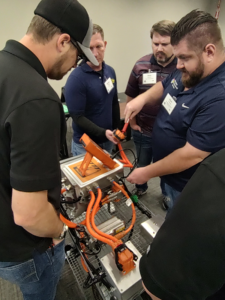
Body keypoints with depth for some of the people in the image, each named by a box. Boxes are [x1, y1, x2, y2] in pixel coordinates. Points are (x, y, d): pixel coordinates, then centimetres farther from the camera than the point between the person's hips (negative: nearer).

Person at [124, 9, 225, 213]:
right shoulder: (189, 72, -6)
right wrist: (143, 98, -10)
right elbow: (164, 87, 12)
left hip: (187, 186, -7)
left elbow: (191, 155, -32)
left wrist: (147, 173, -20)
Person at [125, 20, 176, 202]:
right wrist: (133, 123, 1)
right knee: (142, 165, 23)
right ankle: (140, 188, 52)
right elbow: (131, 97, 2)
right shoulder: (141, 65, -6)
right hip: (143, 131, 2)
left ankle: (166, 193, 50)